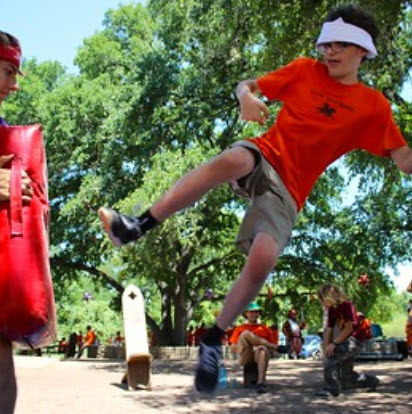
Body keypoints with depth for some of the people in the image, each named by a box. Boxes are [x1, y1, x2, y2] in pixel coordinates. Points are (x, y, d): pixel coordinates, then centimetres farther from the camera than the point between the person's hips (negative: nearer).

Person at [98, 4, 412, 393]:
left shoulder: (373, 105, 8)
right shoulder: (305, 70, 11)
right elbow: (247, 85, 12)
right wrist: (247, 99, -12)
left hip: (288, 189, 0)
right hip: (264, 154, 0)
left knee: (263, 260, -25)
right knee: (233, 159, -38)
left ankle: (213, 340, -4)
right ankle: (136, 227, -38)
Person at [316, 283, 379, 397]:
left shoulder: (346, 305, -16)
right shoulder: (332, 310, 7)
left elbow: (349, 328, -22)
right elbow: (329, 330, 5)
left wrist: (334, 343, -23)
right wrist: (326, 348, -6)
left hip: (355, 339, -9)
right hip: (346, 340, 9)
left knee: (331, 359, -23)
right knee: (346, 375, 10)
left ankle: (331, 388, -16)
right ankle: (371, 381, 30)